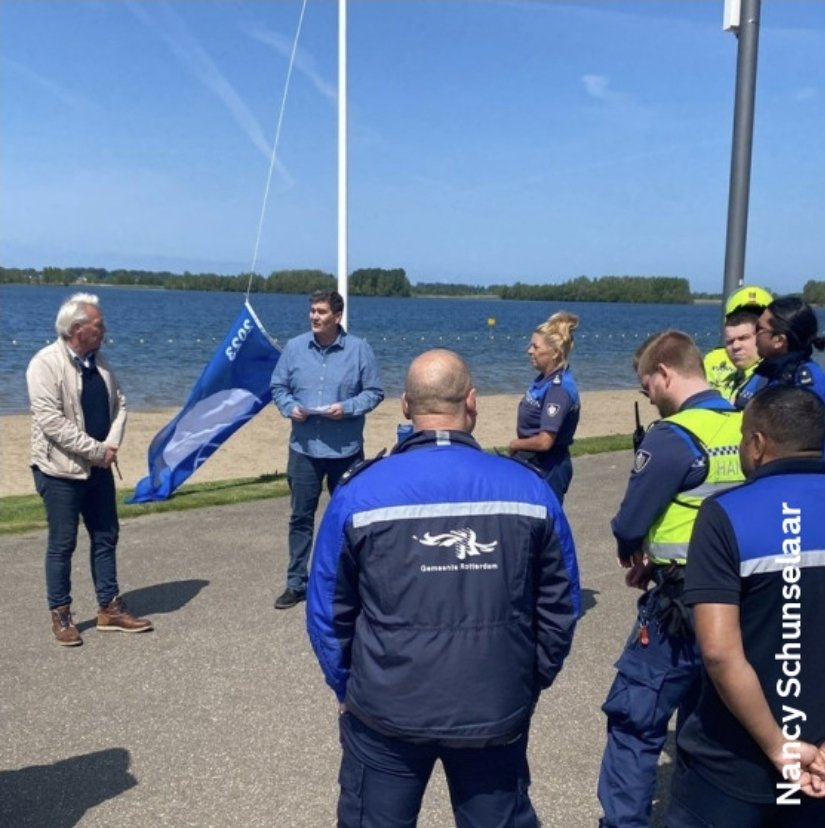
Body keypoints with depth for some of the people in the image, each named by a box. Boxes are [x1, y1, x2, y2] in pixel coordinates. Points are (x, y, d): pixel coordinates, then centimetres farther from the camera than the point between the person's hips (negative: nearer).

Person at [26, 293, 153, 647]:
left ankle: (110, 609, 23)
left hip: (98, 467, 7)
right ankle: (60, 615, 18)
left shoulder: (97, 361, 7)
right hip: (61, 470, -7)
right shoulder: (45, 363, -16)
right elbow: (51, 421, -22)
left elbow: (118, 402, 8)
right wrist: (97, 450, -20)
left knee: (106, 538, 12)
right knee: (62, 544, 4)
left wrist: (111, 444, -8)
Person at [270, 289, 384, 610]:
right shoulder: (294, 347, 2)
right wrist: (290, 407, -11)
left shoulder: (359, 349, -4)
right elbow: (278, 387, 9)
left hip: (346, 450, -1)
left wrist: (347, 408, -16)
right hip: (304, 448, 2)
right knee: (301, 518, 7)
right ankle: (296, 583, 18)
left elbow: (374, 392, 0)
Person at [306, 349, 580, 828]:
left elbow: (328, 612, -3)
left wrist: (348, 688, 13)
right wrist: (531, 683, 15)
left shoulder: (360, 493, -11)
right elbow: (560, 607, 1)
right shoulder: (530, 489, -8)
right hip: (497, 712, 1)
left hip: (386, 710, -1)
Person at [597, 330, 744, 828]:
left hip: (681, 603, -8)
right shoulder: (745, 428, 3)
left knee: (635, 720, 4)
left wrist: (637, 558, 9)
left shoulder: (673, 437, -18)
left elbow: (629, 525, -15)